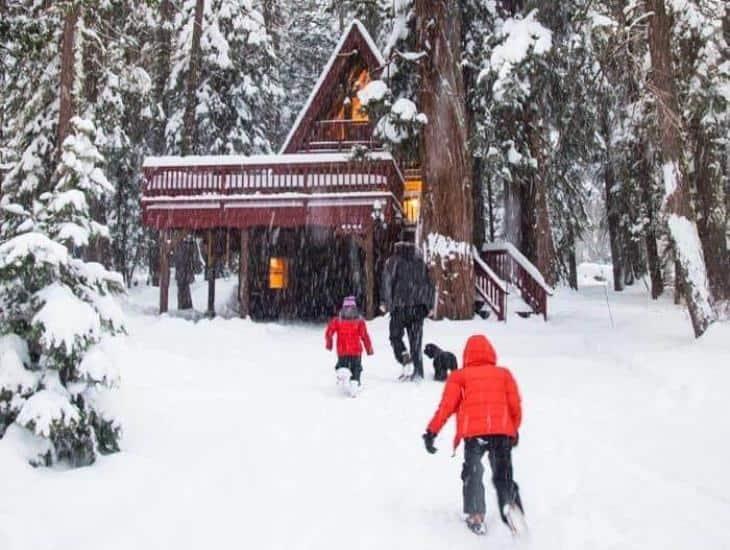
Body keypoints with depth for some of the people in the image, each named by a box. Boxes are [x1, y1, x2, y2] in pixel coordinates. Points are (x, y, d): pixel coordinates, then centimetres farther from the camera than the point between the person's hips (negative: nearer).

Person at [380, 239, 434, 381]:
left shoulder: (393, 262, 5)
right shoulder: (421, 263, 17)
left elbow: (387, 282, -7)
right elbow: (429, 285, 16)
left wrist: (385, 302, -7)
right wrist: (428, 305, 19)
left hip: (400, 307, -3)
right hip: (418, 308, 3)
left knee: (396, 336, 10)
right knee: (415, 340, 7)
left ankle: (405, 360, -14)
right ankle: (417, 372, 3)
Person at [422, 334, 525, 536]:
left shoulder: (459, 376, 13)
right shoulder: (504, 373, 19)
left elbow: (446, 405, 5)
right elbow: (515, 406, 18)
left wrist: (431, 432, 8)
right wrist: (515, 430, 32)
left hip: (473, 432, -1)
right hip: (502, 432, 1)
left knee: (473, 474, 17)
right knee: (503, 474, 9)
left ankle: (476, 516, 9)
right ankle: (510, 501, -20)